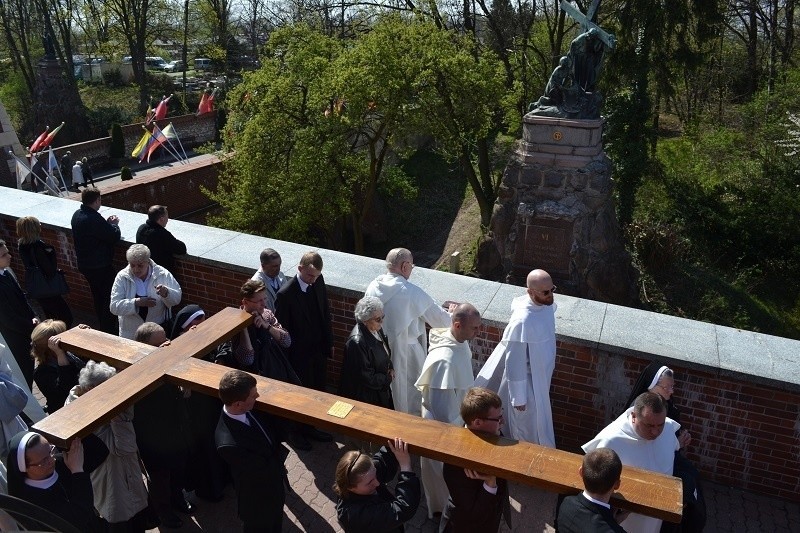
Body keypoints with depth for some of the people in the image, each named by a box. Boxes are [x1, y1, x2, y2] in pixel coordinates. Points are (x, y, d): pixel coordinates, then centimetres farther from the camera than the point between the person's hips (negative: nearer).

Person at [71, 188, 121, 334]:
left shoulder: (77, 215, 3)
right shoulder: (94, 219, -26)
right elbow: (115, 237, -21)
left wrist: (107, 223, 5)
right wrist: (114, 224, -2)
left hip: (84, 265, 10)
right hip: (100, 266, -10)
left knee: (98, 297, 21)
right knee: (109, 298, 1)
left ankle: (104, 328, 33)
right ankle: (109, 331, 6)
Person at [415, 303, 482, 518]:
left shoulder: (461, 342, -9)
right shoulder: (443, 360, -38)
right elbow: (439, 405, -29)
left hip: (457, 416, 8)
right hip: (442, 422, -8)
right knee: (442, 469, 17)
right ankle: (441, 510, 42)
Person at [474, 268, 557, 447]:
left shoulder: (547, 304, -11)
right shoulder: (521, 321, -36)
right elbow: (514, 362, -26)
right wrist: (518, 397, -19)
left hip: (541, 375, 8)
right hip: (527, 380, -8)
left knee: (539, 423, 30)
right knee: (528, 431, 14)